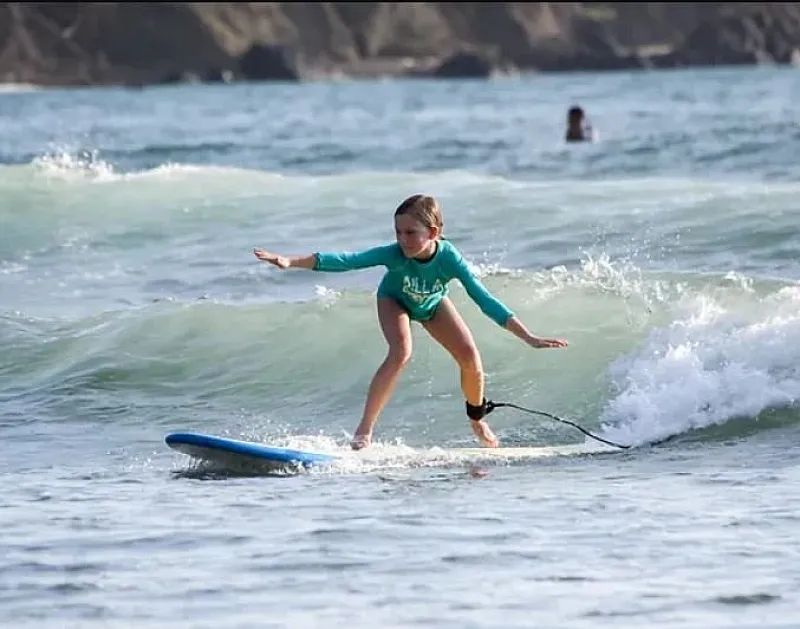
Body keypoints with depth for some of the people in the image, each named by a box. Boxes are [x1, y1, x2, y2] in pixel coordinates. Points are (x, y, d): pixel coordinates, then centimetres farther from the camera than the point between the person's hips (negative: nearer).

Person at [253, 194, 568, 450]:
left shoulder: (449, 258, -38)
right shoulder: (394, 255, -40)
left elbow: (484, 300, -37)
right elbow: (347, 261, -46)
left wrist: (528, 338, -42)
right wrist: (290, 262, -56)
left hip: (433, 304, 2)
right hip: (395, 301, -2)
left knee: (469, 356, -10)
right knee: (400, 353, -29)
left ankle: (477, 419, 20)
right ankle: (364, 430, -26)